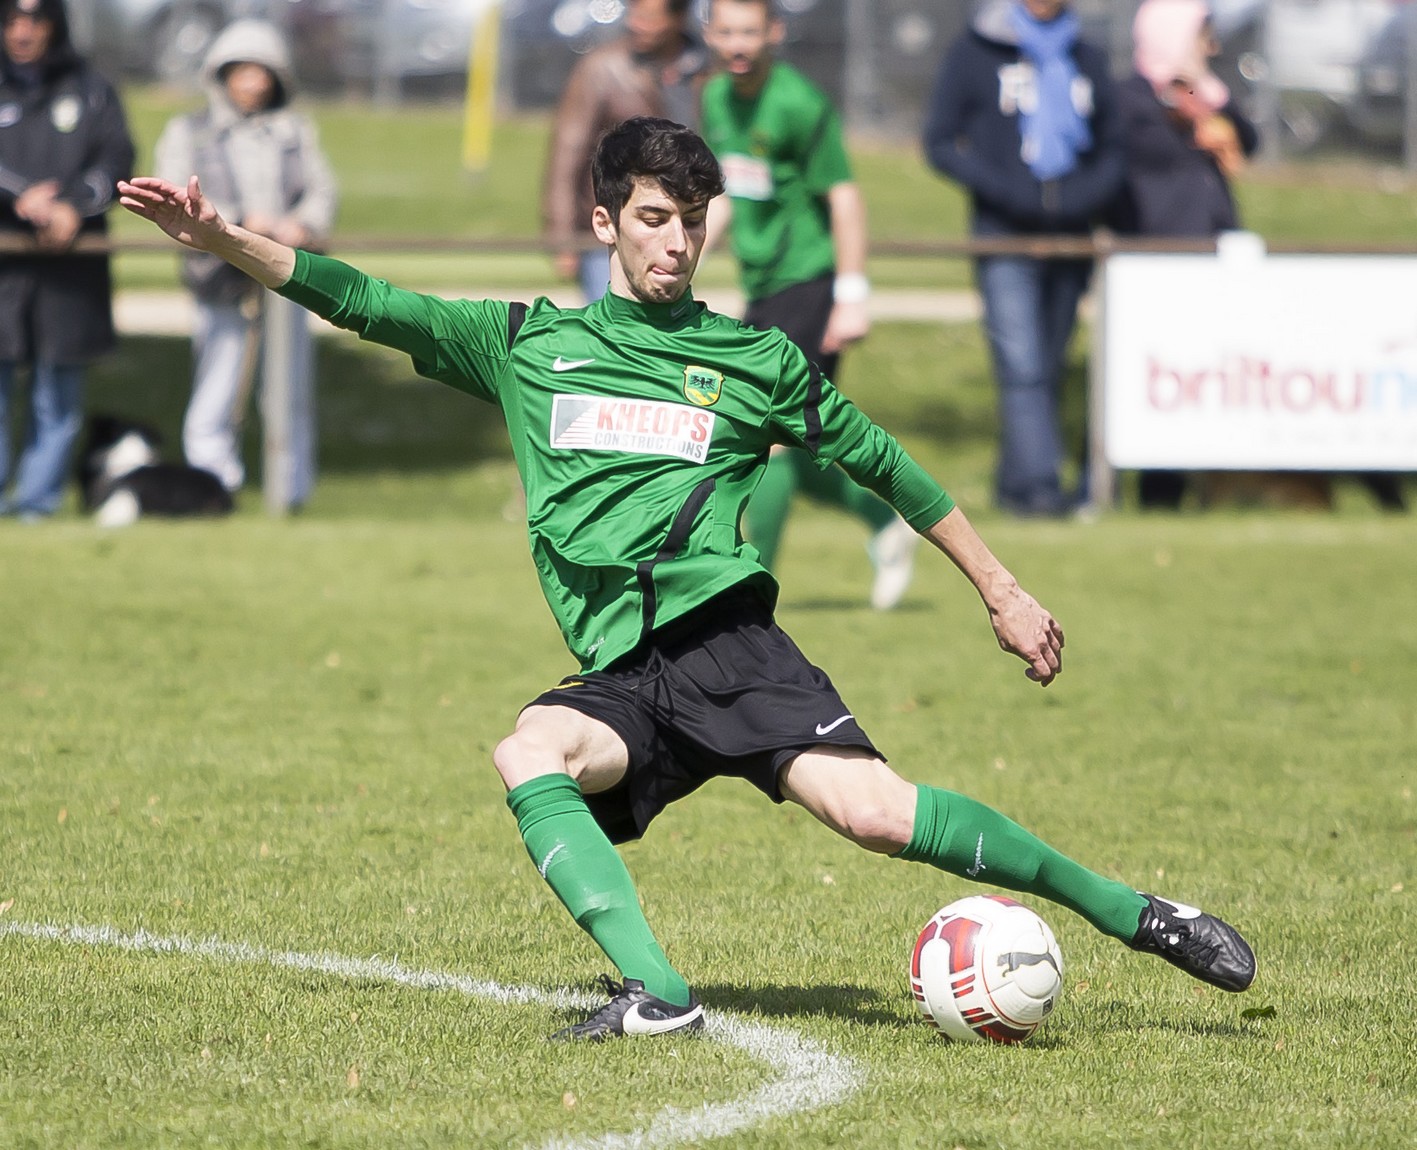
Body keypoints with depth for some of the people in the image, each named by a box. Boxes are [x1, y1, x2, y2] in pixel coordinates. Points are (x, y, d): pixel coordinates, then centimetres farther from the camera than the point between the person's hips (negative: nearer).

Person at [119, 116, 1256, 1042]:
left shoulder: (756, 361, 14)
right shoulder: (527, 344, 17)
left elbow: (879, 460, 22)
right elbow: (365, 302, 13)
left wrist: (1003, 592, 24)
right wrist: (222, 239, 2)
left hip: (725, 638, -2)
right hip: (618, 676, 2)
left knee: (873, 810, -23)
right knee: (530, 756, -31)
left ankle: (1132, 913, -12)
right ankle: (657, 994, -40)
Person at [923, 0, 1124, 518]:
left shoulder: (1088, 62, 15)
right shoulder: (974, 54, 3)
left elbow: (1111, 149, 17)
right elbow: (940, 142, 0)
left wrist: (1087, 194, -5)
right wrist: (1008, 191, -12)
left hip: (1071, 238, 4)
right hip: (1006, 237, -4)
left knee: (1049, 367, 6)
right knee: (1022, 364, -15)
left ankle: (1015, 483, 13)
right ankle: (1037, 481, -21)